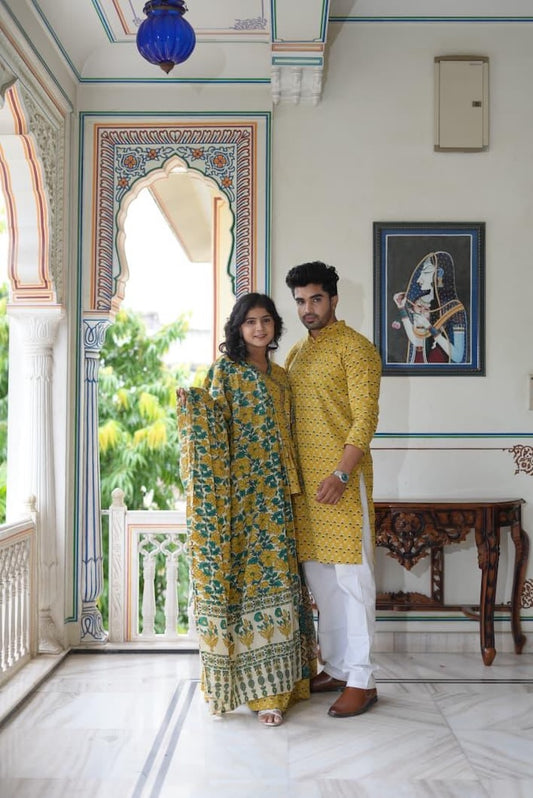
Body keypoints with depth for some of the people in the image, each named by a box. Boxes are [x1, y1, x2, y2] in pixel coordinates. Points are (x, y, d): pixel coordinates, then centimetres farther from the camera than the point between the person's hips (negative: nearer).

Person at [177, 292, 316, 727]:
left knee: (276, 577, 5)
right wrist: (194, 405, -27)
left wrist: (293, 487, 13)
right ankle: (261, 687, 4)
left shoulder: (282, 377, 16)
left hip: (275, 495, 5)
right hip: (240, 492, -5)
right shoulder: (225, 370, 0)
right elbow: (213, 431, -9)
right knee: (246, 577, -4)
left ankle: (274, 681, 14)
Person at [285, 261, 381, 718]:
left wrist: (340, 474, -23)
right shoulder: (297, 353, 17)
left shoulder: (355, 348, -6)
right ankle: (336, 668, 24)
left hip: (342, 478, -7)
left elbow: (365, 419, -14)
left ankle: (362, 680, 6)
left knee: (351, 577, -3)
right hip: (304, 480, 8)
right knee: (318, 577, 12)